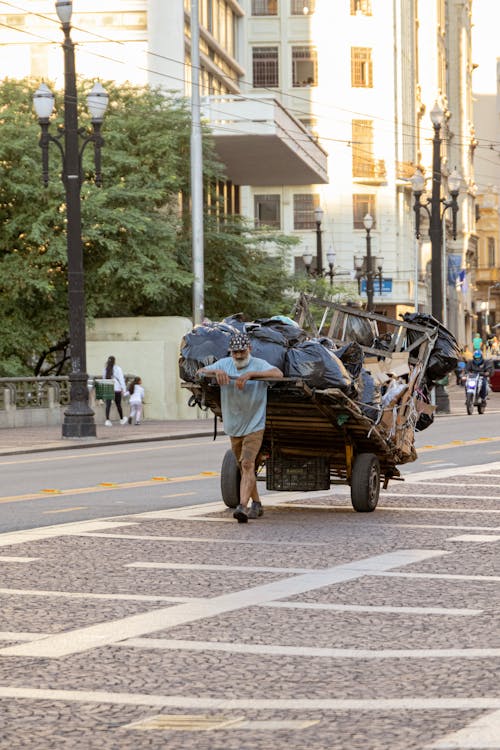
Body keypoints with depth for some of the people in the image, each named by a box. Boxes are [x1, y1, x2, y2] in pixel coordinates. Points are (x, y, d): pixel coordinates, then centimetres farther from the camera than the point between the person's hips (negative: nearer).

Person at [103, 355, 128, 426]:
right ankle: (122, 419, 28)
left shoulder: (105, 369, 5)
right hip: (116, 389, -2)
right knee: (118, 405, 12)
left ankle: (107, 420, -17)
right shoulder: (118, 369, -4)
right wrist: (123, 388, -5)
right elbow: (121, 379, -7)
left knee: (108, 405, -3)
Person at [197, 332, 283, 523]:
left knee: (247, 464, -19)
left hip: (254, 425, -5)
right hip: (233, 426, 6)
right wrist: (216, 371, -20)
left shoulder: (259, 365, -10)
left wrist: (250, 374, -36)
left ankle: (243, 506, -29)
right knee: (244, 467, 16)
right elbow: (200, 371, 1)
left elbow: (278, 374, -27)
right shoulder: (224, 364, 4)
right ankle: (256, 504, 31)